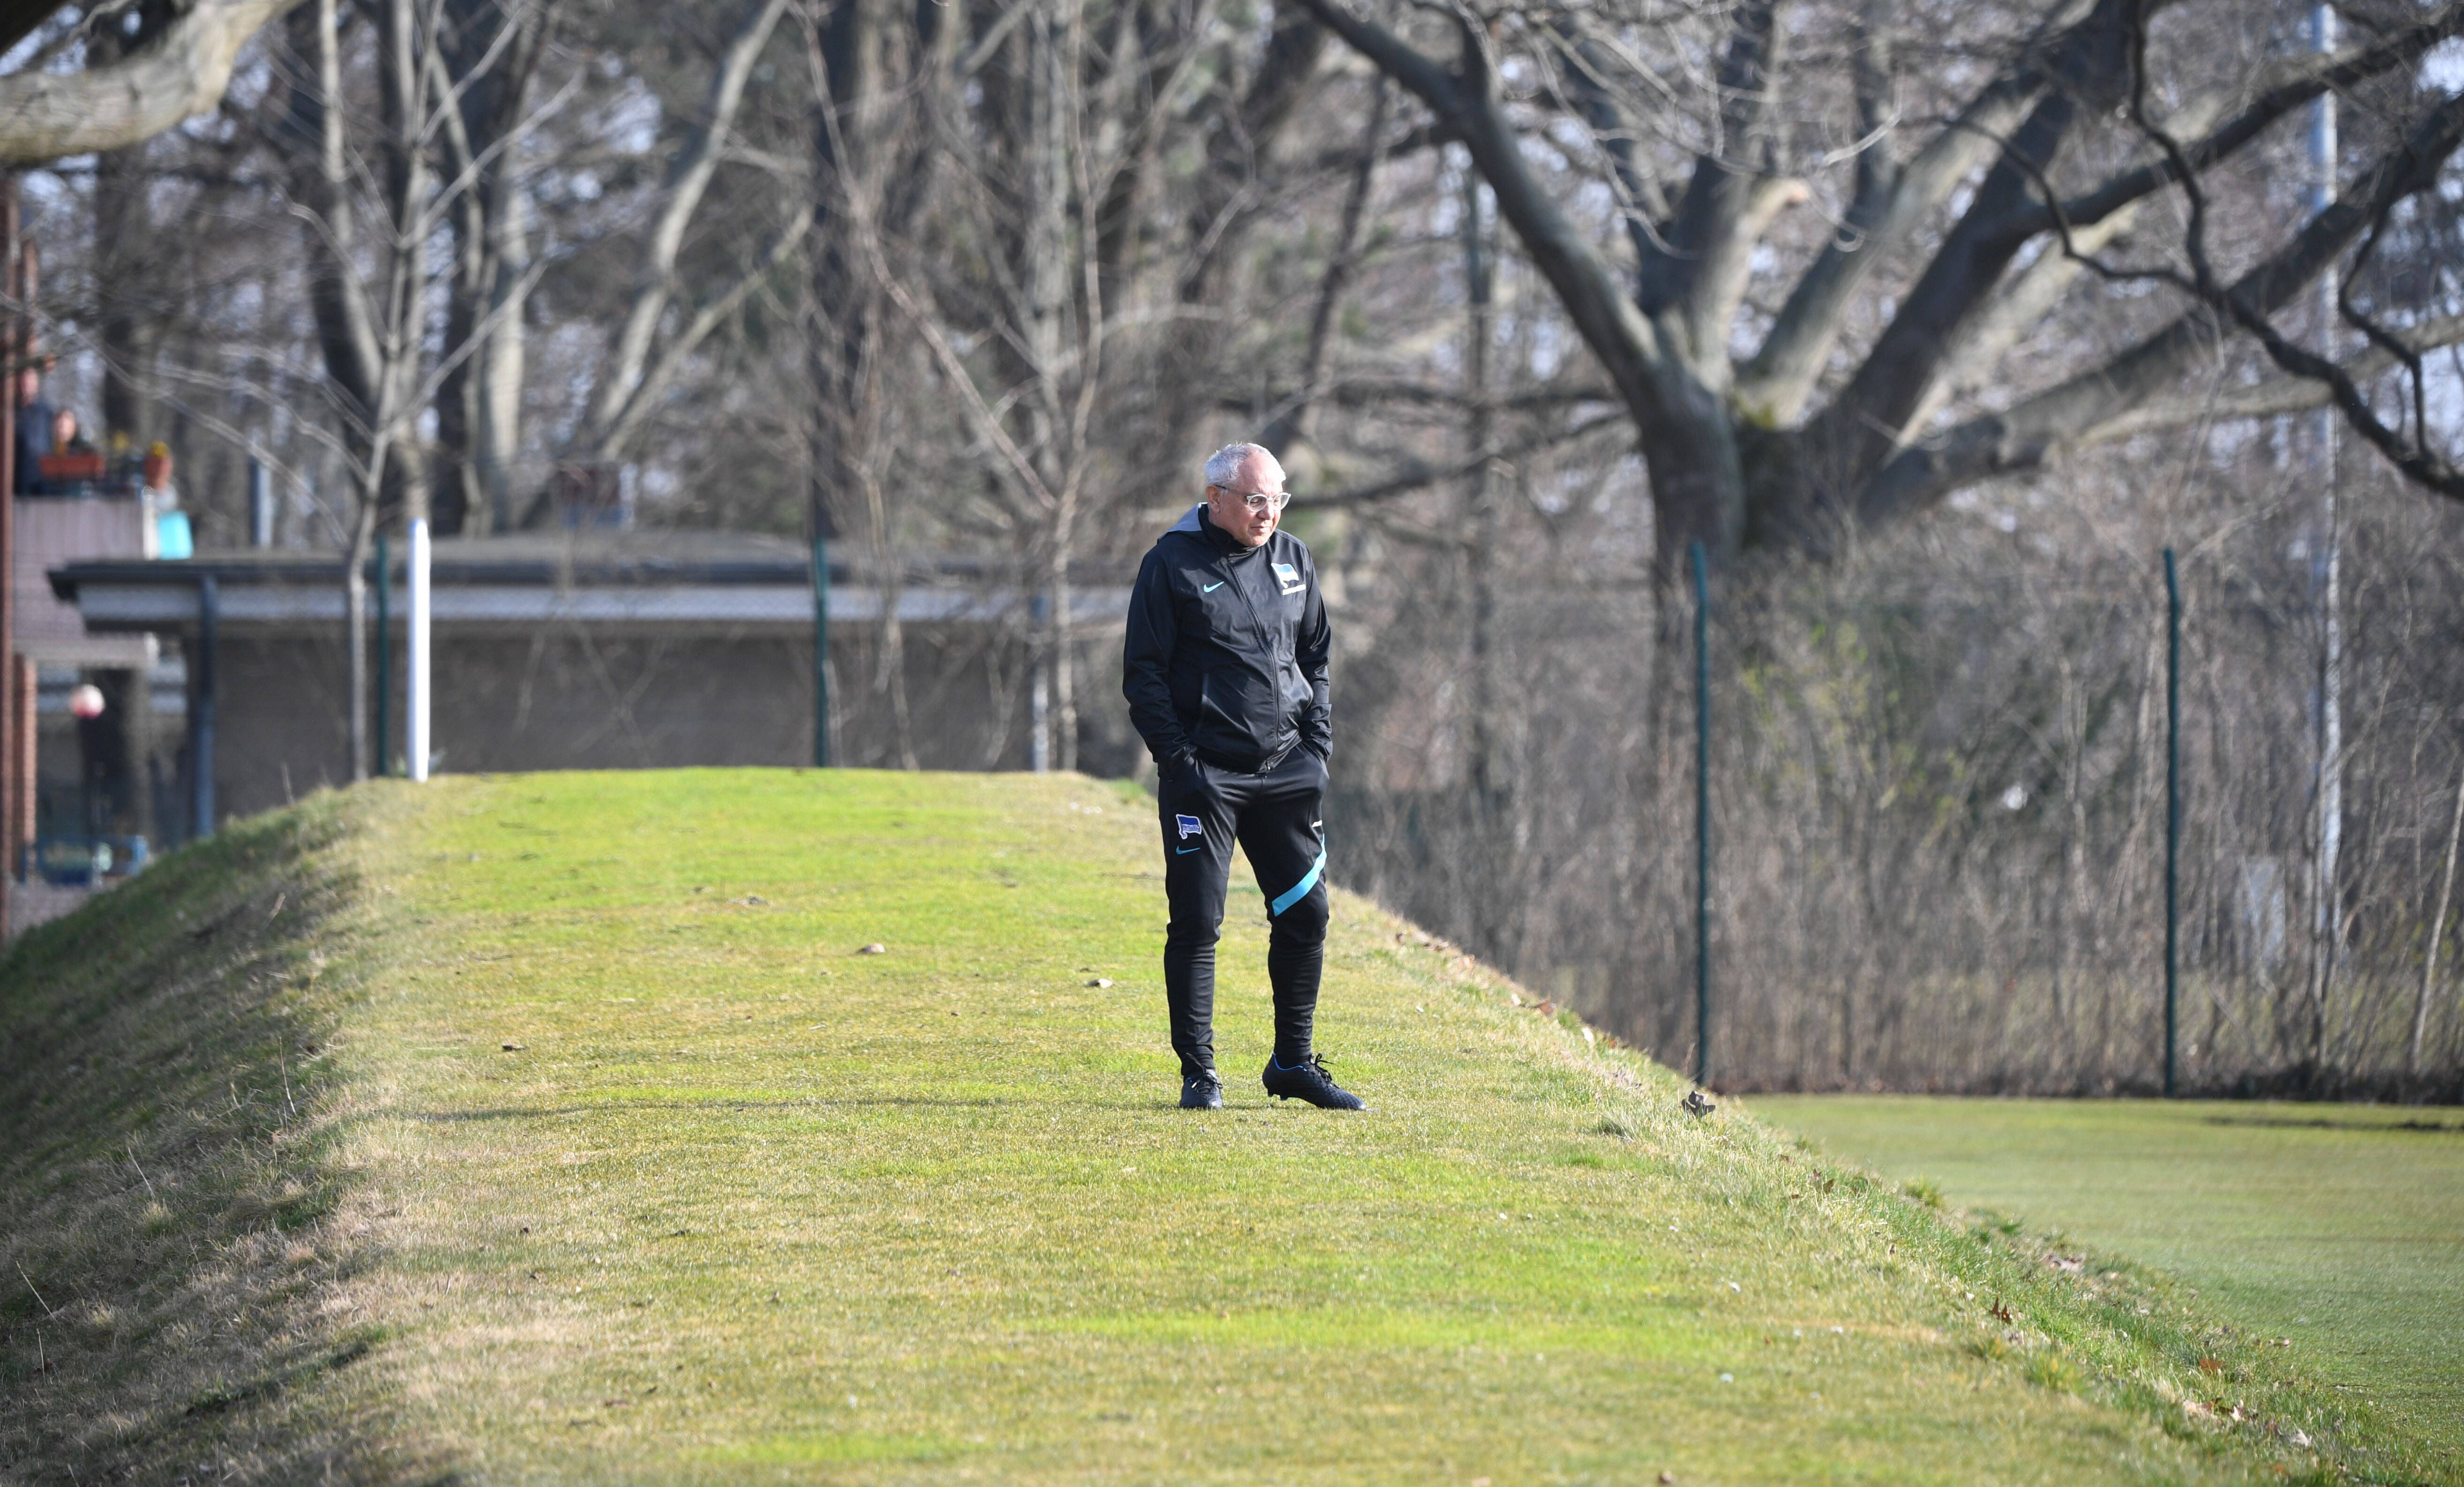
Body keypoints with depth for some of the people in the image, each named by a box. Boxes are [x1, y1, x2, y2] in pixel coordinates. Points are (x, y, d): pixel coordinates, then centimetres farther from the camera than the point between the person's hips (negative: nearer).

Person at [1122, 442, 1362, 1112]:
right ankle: (1198, 1074, 4)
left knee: (1306, 914, 6)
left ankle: (1293, 1063, 19)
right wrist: (1178, 756, -12)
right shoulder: (1173, 565, -5)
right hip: (1205, 773, -5)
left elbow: (1315, 657, 21)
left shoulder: (1292, 561, 11)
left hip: (1287, 770, 5)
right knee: (1197, 924, -4)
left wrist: (1317, 740, 8)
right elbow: (1143, 672, -5)